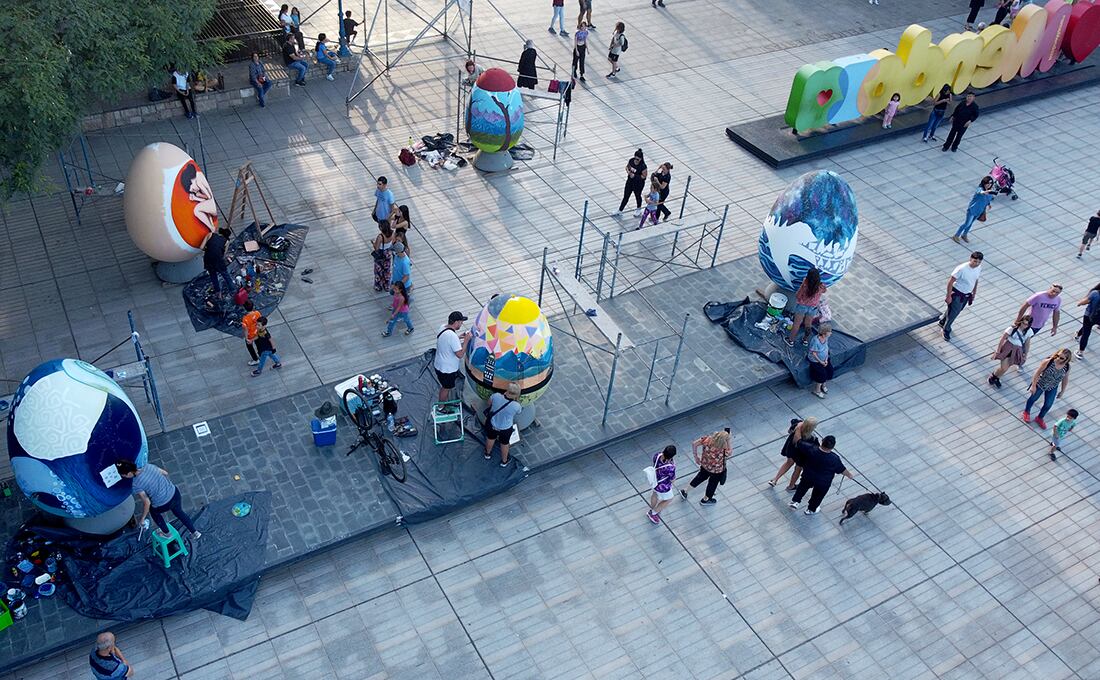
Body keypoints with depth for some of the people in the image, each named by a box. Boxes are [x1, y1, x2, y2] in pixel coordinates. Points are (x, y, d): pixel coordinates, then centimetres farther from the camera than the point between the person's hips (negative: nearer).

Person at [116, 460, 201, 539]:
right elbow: (165, 473, 5)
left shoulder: (137, 485, -23)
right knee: (179, 512, 34)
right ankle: (195, 533, 44)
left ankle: (166, 533, 53)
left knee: (153, 511, 33)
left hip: (162, 505, -4)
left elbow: (147, 503, -18)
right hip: (175, 493, 4)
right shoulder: (149, 466, -9)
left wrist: (142, 518, -4)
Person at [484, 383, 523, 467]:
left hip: (492, 425, 2)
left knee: (490, 438, 34)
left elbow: (489, 403, -7)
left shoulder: (496, 396, -31)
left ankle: (488, 454, 64)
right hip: (505, 429, -2)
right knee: (504, 444, 29)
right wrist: (517, 400, -10)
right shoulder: (516, 406, -35)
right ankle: (504, 461, 56)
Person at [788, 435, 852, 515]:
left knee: (802, 488, 34)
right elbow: (842, 470, -14)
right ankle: (811, 509, 50)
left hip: (808, 477, 1)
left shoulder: (810, 448, -31)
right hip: (823, 483, -1)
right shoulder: (834, 459, -32)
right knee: (817, 496, 29)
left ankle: (795, 501, 43)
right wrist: (849, 475, 9)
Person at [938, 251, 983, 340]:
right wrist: (949, 296, -19)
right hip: (957, 294, -7)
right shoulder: (962, 269, -31)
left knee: (957, 310, 24)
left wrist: (974, 293, 17)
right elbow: (950, 281, -23)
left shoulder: (979, 268, -10)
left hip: (967, 295, 7)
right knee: (952, 313, 5)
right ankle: (946, 330, 30)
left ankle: (943, 322, 50)